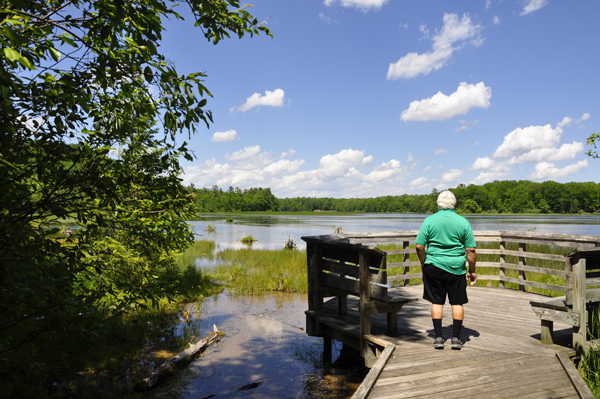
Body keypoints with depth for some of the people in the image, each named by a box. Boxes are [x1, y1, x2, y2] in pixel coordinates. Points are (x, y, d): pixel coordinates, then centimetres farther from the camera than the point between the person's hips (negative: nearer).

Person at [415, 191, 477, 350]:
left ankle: (438, 337, 11)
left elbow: (419, 246, -5)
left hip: (434, 266, 0)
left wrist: (424, 264, 11)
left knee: (437, 302, 8)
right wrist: (472, 271, 10)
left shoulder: (429, 220, -3)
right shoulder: (463, 222, -1)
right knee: (457, 302, 10)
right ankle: (456, 338, 14)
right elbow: (471, 250, -1)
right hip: (457, 268, 0)